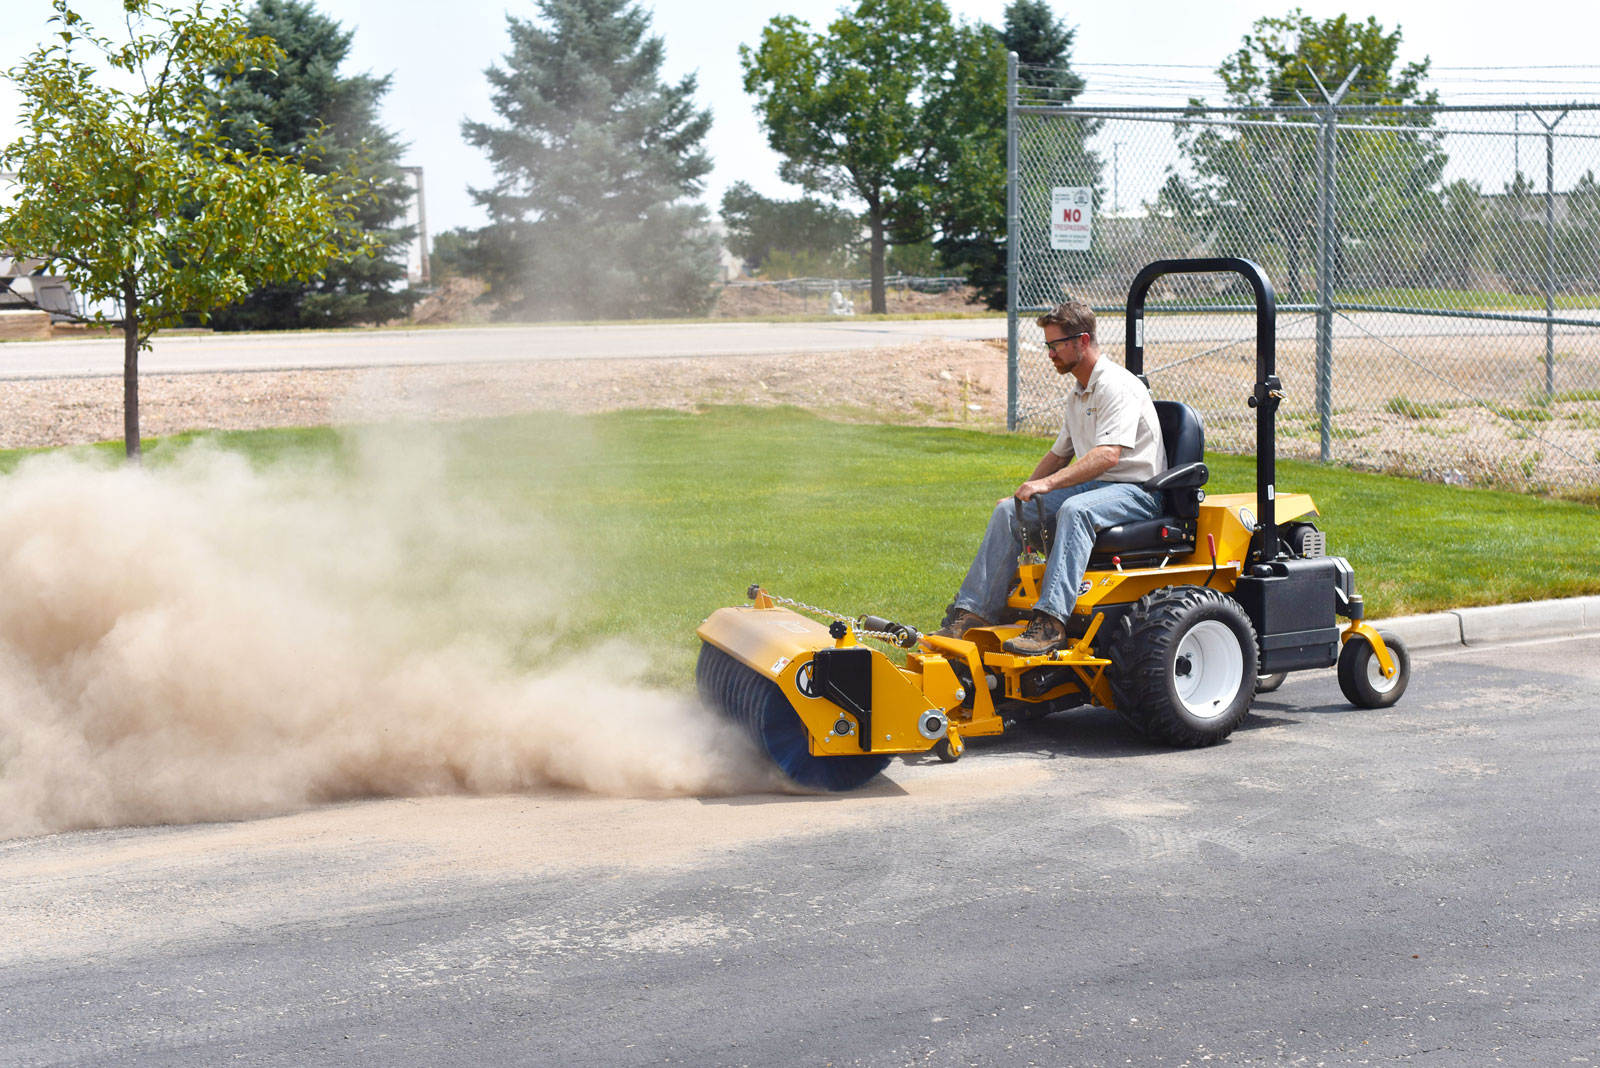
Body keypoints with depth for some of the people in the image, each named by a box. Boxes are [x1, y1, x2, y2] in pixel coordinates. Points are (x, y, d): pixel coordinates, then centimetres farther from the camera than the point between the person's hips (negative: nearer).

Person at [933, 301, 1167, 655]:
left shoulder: (1118, 386, -15)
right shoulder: (1077, 393, 16)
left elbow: (1108, 454, -29)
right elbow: (1060, 454, 28)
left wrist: (1048, 483, -35)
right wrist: (1027, 491, 17)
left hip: (1135, 491, -9)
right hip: (1091, 486, 9)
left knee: (1075, 510, -39)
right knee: (1008, 511, -7)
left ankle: (1050, 623, -48)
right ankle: (972, 612, -12)